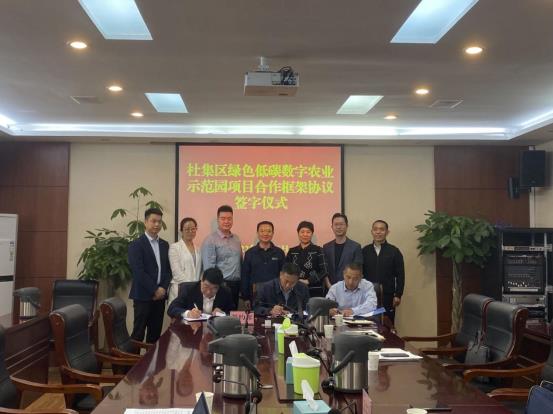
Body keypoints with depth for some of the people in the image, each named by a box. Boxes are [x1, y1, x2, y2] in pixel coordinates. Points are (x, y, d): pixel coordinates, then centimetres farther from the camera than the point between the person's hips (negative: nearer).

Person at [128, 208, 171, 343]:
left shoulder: (165, 244, 14)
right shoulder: (136, 244, -6)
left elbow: (168, 269, 12)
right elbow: (138, 271, -13)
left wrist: (163, 288, -4)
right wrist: (154, 290, -13)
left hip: (160, 295, 6)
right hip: (143, 295, -5)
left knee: (155, 332, 8)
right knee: (138, 333, -2)